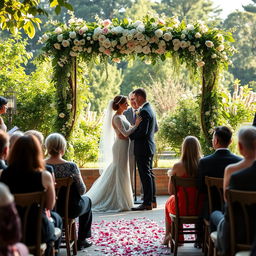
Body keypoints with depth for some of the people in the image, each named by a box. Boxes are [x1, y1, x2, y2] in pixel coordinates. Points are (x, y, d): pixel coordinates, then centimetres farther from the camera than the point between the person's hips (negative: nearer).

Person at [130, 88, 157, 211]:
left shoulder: (144, 111, -18)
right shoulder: (150, 109, 14)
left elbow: (143, 131, -24)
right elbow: (155, 128, 22)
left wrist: (130, 136, -11)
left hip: (143, 148, -11)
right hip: (150, 146, 11)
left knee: (145, 175, -7)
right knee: (149, 174, 15)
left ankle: (147, 203, -4)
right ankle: (152, 200, 22)